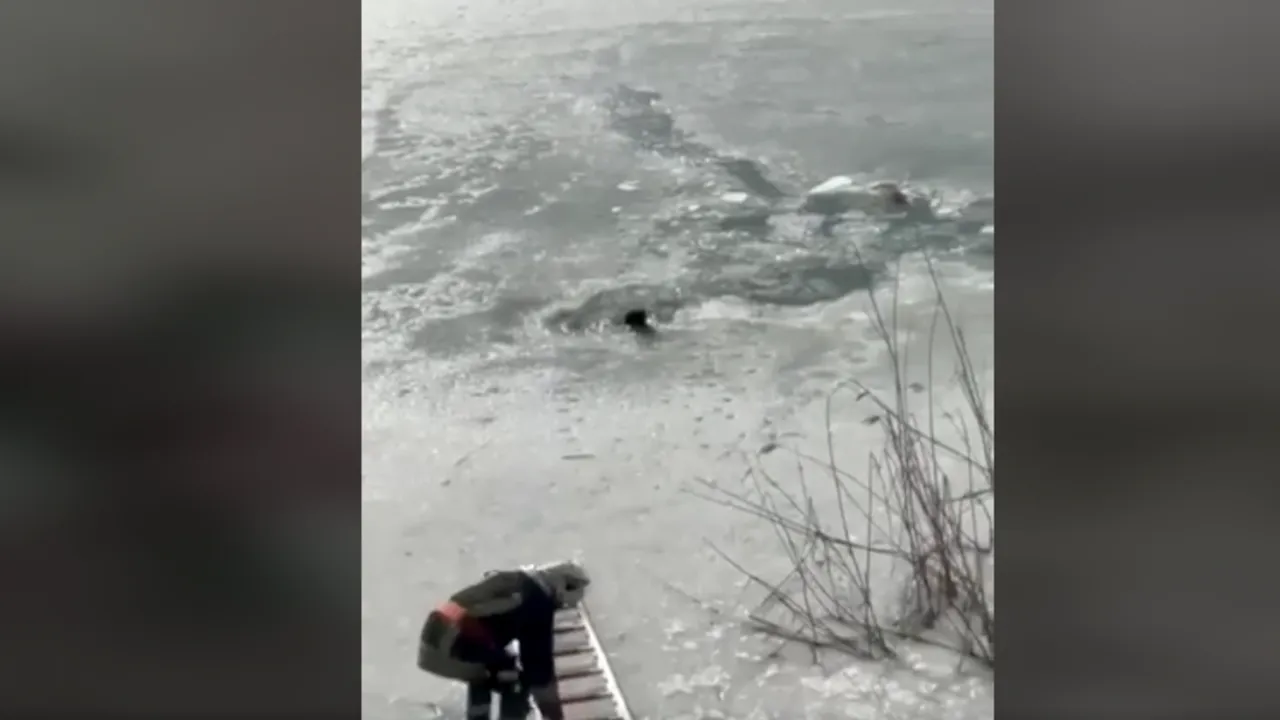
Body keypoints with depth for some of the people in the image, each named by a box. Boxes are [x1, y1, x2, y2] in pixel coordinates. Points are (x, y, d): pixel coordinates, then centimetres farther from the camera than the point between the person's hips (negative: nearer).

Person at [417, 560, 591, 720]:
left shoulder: (510, 580, 26)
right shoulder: (538, 603, 0)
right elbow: (540, 662, 2)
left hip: (436, 630, 9)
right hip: (456, 645, -8)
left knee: (482, 676, 33)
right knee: (515, 684, 9)